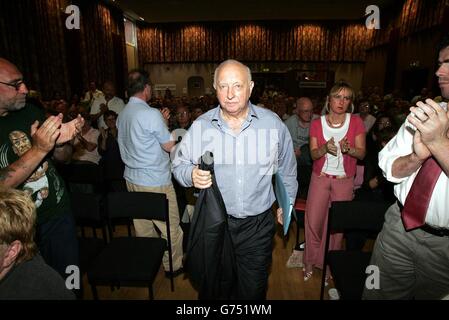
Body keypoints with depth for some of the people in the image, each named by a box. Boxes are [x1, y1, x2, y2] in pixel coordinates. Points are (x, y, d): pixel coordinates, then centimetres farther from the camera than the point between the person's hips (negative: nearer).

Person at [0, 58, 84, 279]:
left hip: (60, 213, 4)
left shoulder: (30, 112, 0)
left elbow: (60, 157, 8)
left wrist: (61, 141, -13)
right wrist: (39, 149, -31)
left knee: (70, 277, 17)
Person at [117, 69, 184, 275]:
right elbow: (169, 146, -14)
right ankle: (174, 265, 22)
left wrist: (161, 121, 16)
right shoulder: (151, 114, -19)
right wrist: (165, 123, 2)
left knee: (142, 225, 19)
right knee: (170, 226, 8)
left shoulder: (122, 115, 8)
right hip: (155, 181, -8)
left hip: (132, 178, 9)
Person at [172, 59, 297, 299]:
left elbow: (287, 168, 9)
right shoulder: (200, 126, -7)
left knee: (254, 288, 17)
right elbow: (179, 164, 1)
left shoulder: (273, 123, -5)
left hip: (258, 225, 0)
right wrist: (191, 175, -21)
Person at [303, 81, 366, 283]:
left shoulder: (356, 122, -3)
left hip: (344, 180, 0)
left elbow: (361, 153, -3)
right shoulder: (317, 124, -1)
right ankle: (311, 261, 25)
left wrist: (347, 148, -24)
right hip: (320, 177, 1)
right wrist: (325, 148, -24)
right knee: (313, 221, 2)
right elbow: (313, 154, -4)